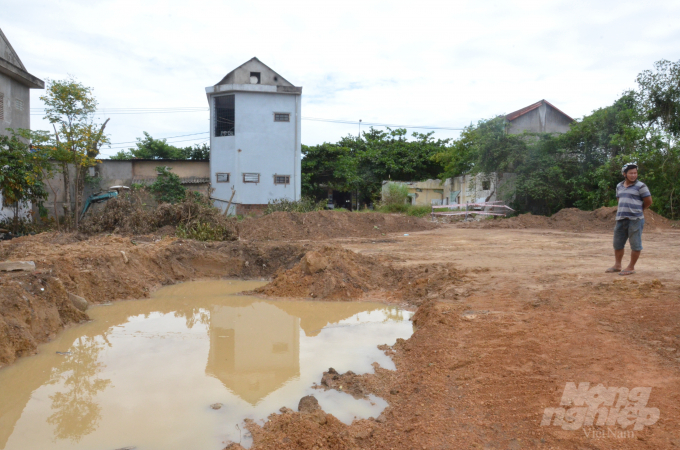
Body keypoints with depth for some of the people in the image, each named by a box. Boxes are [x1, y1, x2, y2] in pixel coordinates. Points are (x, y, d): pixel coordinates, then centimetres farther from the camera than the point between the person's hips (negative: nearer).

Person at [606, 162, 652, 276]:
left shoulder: (640, 186, -5)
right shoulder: (619, 186, 13)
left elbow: (648, 202, -2)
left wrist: (637, 210, 10)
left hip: (635, 219, -6)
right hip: (621, 219, 6)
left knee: (635, 244, 0)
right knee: (617, 243, 12)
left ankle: (631, 267, 8)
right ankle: (617, 265, 24)